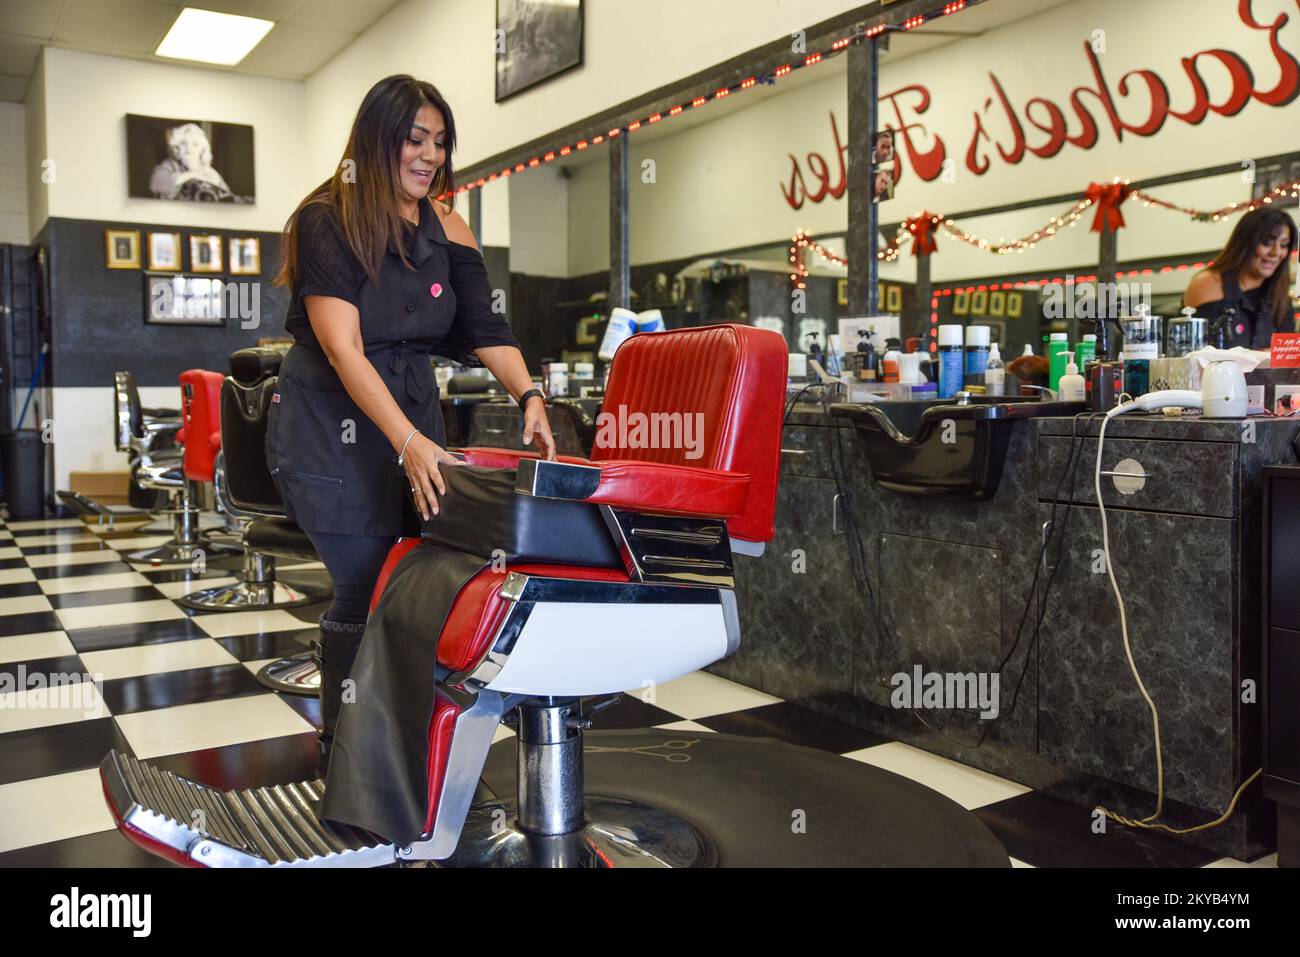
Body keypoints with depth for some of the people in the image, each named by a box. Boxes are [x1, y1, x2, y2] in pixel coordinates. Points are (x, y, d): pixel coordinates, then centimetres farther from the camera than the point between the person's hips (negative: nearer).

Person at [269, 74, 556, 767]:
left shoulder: (446, 229, 9)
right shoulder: (326, 221, -8)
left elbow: (485, 329, 2)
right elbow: (343, 348, -17)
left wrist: (529, 397, -16)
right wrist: (409, 441, -27)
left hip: (414, 412, 5)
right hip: (334, 422, -5)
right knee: (364, 587, -6)